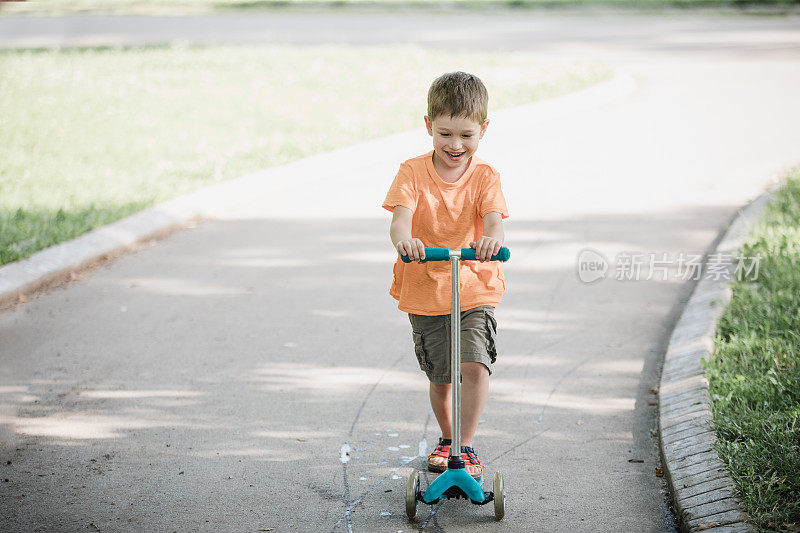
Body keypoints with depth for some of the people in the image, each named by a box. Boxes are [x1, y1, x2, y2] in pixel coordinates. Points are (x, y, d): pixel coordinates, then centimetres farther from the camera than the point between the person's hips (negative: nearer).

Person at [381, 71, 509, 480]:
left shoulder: (484, 177, -5)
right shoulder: (413, 173, -6)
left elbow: (494, 219, -21)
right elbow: (400, 216, -21)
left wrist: (492, 238, -46)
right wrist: (404, 239, -46)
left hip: (475, 289, -1)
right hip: (424, 291, 1)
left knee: (475, 365, -19)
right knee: (440, 376, 11)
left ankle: (466, 447, -7)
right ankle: (446, 439, 36)